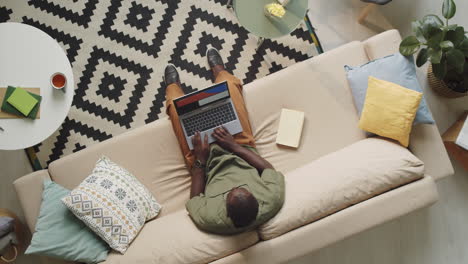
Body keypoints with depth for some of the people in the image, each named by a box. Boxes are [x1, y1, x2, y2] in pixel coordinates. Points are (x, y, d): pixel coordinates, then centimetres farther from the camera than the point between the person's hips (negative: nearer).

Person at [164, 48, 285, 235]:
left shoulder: (210, 218, -41)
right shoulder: (273, 200, -39)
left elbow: (194, 200, -18)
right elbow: (270, 169, -19)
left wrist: (200, 160, -24)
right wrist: (235, 146, -23)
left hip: (208, 163, -1)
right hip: (241, 149, 2)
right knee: (229, 83, 6)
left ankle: (173, 88, 53)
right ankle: (219, 71, 47)